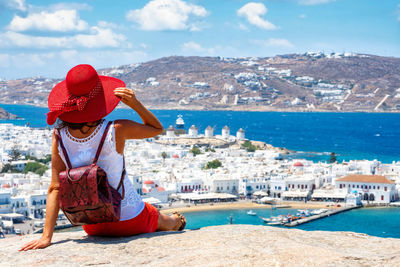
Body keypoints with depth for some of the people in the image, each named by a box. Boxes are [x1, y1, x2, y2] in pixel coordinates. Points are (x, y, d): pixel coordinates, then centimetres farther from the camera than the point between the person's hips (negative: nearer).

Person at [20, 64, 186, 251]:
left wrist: (46, 236, -13)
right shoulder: (116, 131, -26)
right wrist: (135, 104, -22)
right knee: (165, 221, 34)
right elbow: (157, 128, -7)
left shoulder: (59, 136, -17)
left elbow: (55, 189, -16)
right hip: (130, 219, -3)